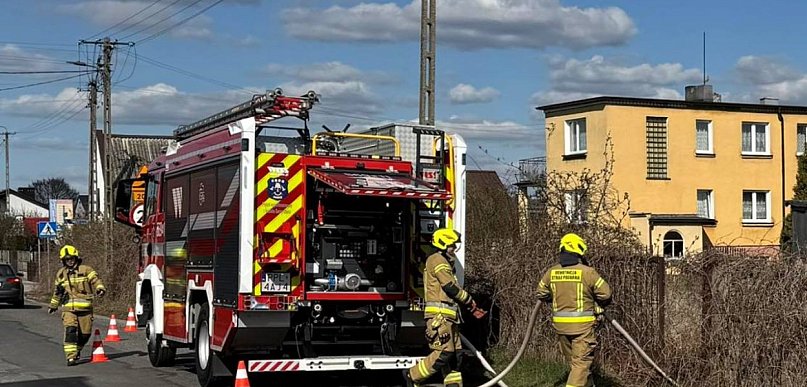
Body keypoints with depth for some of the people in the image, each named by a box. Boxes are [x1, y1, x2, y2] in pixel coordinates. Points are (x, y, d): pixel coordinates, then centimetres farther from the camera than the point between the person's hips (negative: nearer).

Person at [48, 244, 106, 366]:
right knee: (70, 330, -18)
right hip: (68, 309, 1)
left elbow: (95, 280, -9)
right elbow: (57, 291, 29)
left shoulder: (85, 270, 4)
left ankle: (77, 350, 33)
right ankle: (71, 357, -22)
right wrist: (53, 305, 37)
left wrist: (100, 289, -30)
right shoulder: (61, 274, 15)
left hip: (85, 308, -1)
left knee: (85, 333, 5)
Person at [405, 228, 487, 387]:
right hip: (439, 315, -11)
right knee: (443, 353, -14)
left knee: (454, 355, 7)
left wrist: (472, 308, 17)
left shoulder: (445, 263, 26)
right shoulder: (437, 260, -6)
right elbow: (451, 287, -13)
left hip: (448, 317, 11)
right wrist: (469, 301, 0)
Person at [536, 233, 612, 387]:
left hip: (560, 323, 5)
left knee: (573, 360, 19)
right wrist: (599, 305, 14)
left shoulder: (551, 272, 1)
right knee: (582, 362, -2)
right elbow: (605, 294, -8)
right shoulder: (587, 272, -12)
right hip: (582, 323, -5)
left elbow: (541, 294, 14)